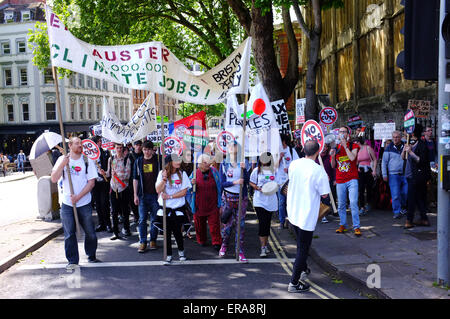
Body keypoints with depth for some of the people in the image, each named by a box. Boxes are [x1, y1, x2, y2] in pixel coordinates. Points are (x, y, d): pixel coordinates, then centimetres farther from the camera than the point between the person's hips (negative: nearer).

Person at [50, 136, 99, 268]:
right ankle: (72, 260, 13)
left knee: (90, 232, 6)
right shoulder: (62, 160, 4)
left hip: (84, 203, 0)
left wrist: (78, 196, -12)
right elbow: (54, 179, -5)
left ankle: (91, 256, 25)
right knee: (69, 234, 2)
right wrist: (62, 164, -18)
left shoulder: (87, 161, 2)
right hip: (67, 203, 0)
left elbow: (91, 182, -3)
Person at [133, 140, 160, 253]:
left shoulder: (157, 160, 2)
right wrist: (135, 195, 1)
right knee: (142, 219, 1)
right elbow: (135, 179, 8)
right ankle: (143, 242, 7)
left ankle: (153, 240, 17)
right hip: (143, 195, 1)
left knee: (155, 219, 6)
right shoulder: (138, 161, 6)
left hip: (155, 194, -1)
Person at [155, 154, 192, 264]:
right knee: (167, 232, 3)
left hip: (178, 208, 0)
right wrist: (164, 178, -22)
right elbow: (158, 190, -8)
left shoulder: (182, 174, -2)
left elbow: (184, 192, -6)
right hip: (165, 208, 0)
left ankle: (181, 250, 27)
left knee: (177, 231, 2)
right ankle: (168, 255, 16)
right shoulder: (162, 173, -1)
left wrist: (169, 196, -14)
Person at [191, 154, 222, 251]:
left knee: (214, 225, -5)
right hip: (199, 206, 1)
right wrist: (192, 184, -15)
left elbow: (219, 187, 7)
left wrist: (220, 202, 6)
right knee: (200, 225, 12)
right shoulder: (195, 173, -1)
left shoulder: (214, 172, -1)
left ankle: (216, 243, 2)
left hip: (212, 205, -1)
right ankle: (201, 241, 31)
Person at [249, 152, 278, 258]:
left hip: (271, 200, 3)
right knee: (262, 223, -10)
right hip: (259, 201, -3)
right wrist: (258, 188, -13)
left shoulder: (273, 171, 4)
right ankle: (263, 248, -8)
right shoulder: (256, 170, -2)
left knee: (267, 223, 10)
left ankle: (265, 245, 24)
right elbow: (251, 182, 3)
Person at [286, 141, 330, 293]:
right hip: (307, 216, -6)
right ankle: (294, 283, 8)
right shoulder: (318, 170, -20)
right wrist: (326, 180, 5)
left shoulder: (294, 164, -2)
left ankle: (303, 269, 43)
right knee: (303, 248, 4)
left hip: (293, 211, 7)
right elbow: (324, 194, -12)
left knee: (301, 244, 26)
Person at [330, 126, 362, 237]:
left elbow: (352, 158, -18)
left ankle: (356, 227, -4)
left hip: (352, 179, -3)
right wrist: (332, 156, -6)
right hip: (340, 181, 4)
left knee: (353, 203, -11)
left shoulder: (353, 145, 1)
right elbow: (333, 166, 13)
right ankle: (342, 225, 20)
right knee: (341, 205, 8)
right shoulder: (336, 148, 10)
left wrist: (345, 145, -14)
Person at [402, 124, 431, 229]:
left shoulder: (421, 144, -11)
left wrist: (411, 152, -22)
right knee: (419, 197, 11)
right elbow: (403, 157, 12)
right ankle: (424, 219, 16)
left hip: (418, 175, -8)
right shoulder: (410, 143, 12)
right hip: (410, 175, 8)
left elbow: (421, 160, -18)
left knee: (411, 198, -6)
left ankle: (409, 221, -1)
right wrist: (404, 150, -6)